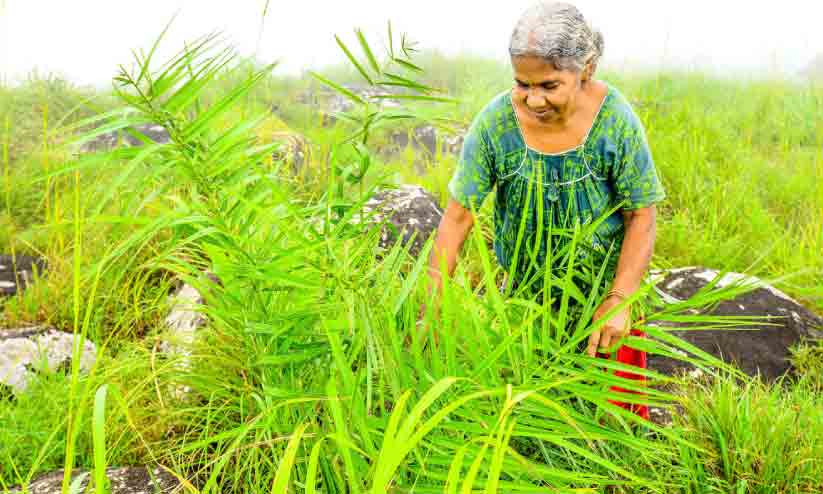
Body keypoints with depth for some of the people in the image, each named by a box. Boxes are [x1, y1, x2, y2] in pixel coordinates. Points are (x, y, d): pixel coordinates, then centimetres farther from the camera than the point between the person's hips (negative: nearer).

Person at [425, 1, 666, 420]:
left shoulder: (615, 121, -20)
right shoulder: (494, 123, -19)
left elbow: (642, 216, -13)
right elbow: (458, 216, -15)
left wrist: (619, 301, -21)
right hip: (524, 288, 1)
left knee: (614, 409, 14)